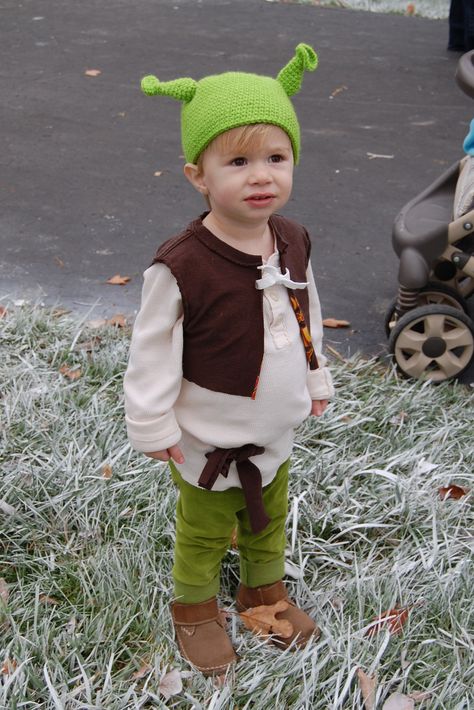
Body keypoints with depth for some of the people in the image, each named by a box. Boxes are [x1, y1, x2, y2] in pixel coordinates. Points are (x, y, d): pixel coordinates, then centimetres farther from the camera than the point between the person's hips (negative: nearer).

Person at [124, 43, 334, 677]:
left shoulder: (293, 244, -10)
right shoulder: (180, 267, -29)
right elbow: (154, 353, -19)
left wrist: (316, 380, 16)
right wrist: (152, 427, -12)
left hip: (276, 432, 5)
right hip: (210, 440, -5)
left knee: (269, 520, 27)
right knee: (204, 532, 18)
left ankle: (266, 588, 53)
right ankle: (195, 607, 44)